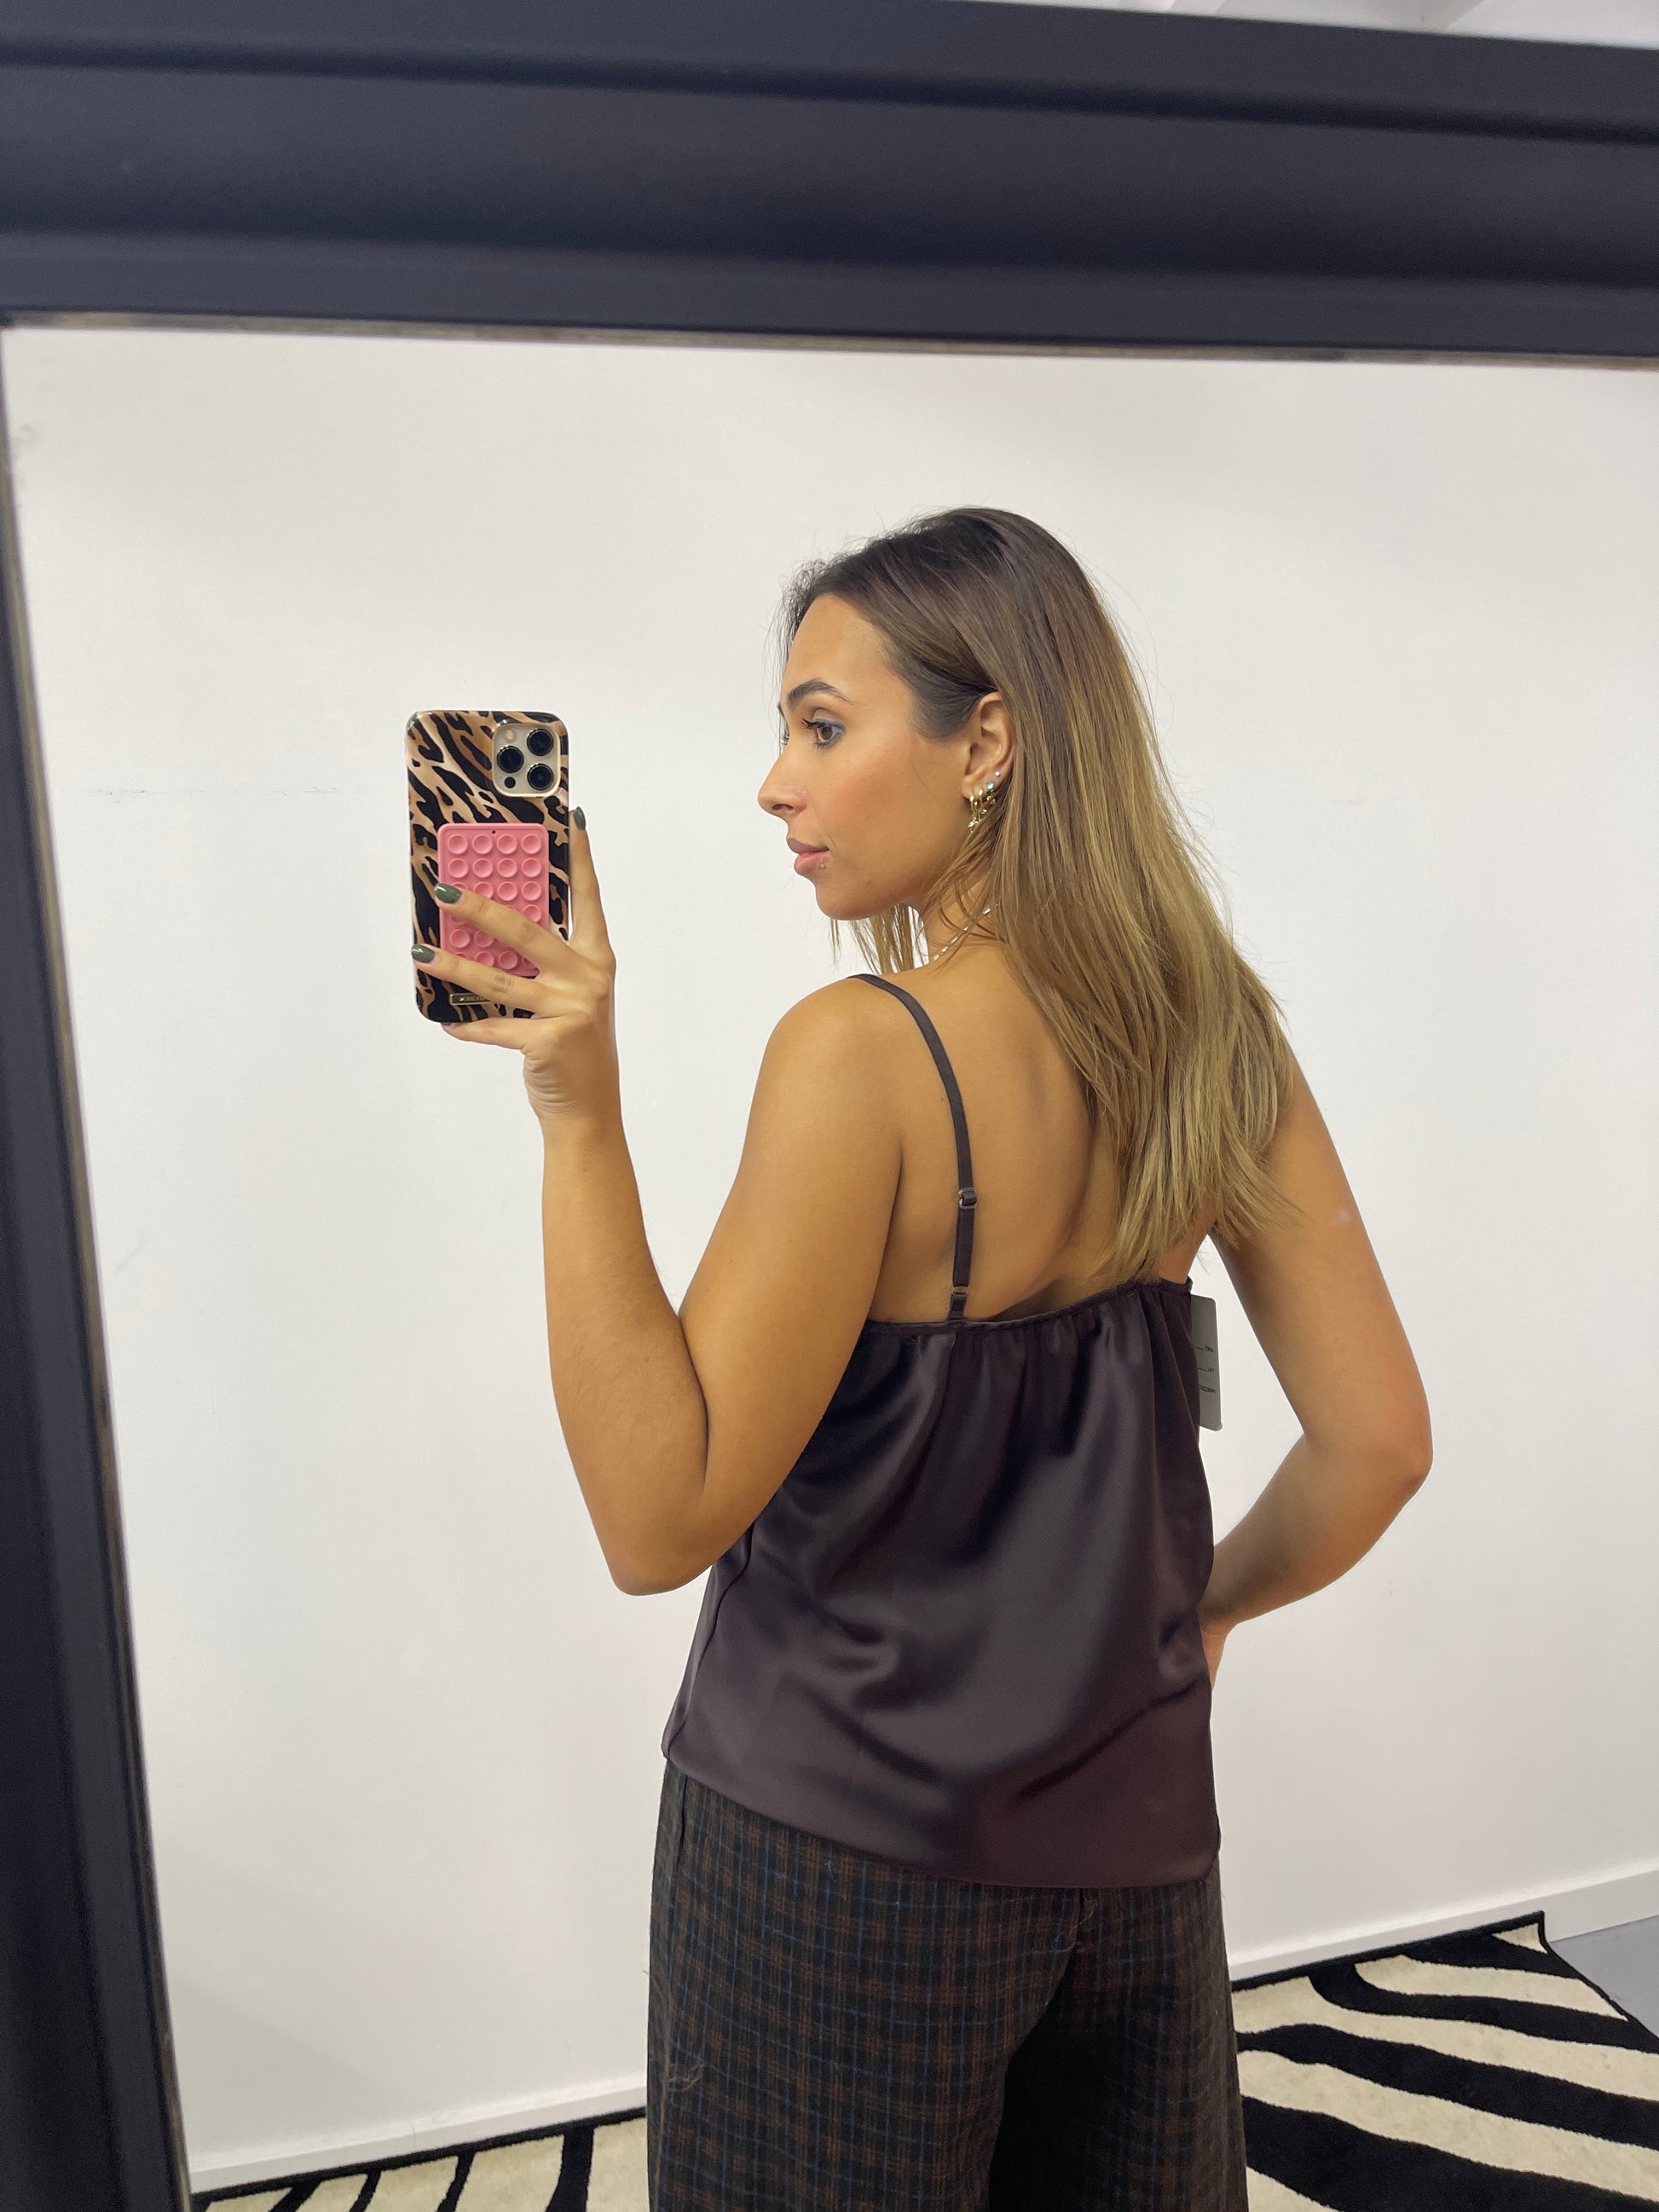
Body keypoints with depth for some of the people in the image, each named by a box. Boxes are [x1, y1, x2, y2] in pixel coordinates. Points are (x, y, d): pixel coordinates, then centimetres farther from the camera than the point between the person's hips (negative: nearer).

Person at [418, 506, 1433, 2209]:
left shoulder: (859, 1055, -23)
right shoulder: (1214, 1038, -5)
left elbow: (659, 1520, -21)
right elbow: (1377, 1441, 0)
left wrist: (581, 1119, -25)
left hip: (846, 1861, -5)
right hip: (1136, 1835, 5)